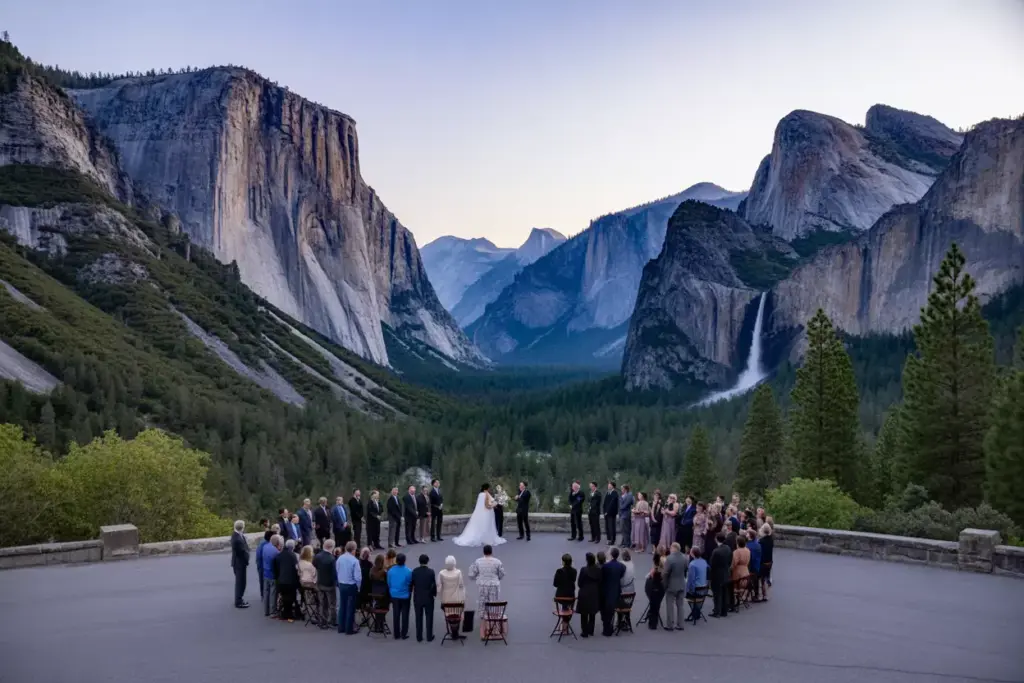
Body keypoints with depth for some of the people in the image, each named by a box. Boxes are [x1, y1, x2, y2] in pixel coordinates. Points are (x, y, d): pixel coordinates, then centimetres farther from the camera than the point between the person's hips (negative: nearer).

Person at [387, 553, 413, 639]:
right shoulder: (408, 571, -17)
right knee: (404, 615, 9)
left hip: (394, 596, 3)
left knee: (396, 615, 13)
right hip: (405, 596, -3)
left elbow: (388, 583, 1)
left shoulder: (390, 571, -9)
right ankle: (404, 634, 12)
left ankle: (396, 634, 18)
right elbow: (411, 583, -7)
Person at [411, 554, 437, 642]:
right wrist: (435, 594, 8)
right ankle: (429, 637, 14)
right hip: (428, 598, -2)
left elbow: (412, 584, -2)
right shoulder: (431, 572, -14)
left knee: (419, 618, 11)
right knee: (429, 618, 10)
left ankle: (419, 637, 15)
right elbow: (434, 584, -8)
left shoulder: (414, 571, -8)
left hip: (417, 598, 2)